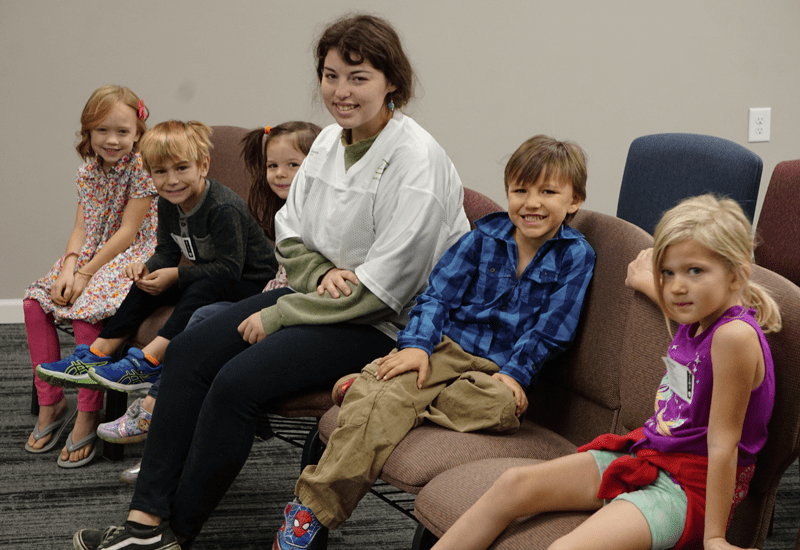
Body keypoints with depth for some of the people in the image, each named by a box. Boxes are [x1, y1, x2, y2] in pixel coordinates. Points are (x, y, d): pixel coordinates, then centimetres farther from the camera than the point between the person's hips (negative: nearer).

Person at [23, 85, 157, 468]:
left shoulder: (142, 167, -15)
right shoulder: (88, 171, 7)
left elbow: (128, 231, -18)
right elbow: (82, 228, 3)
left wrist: (85, 273, -20)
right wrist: (69, 268, -17)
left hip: (131, 258, -7)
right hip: (91, 256, 7)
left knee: (85, 310, -30)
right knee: (34, 302, -9)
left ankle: (87, 416, -20)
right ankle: (51, 402, 0)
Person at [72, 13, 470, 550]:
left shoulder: (417, 161, -20)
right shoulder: (330, 140, 6)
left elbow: (382, 286, -21)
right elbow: (289, 231, 13)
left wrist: (280, 315, -16)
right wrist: (320, 273, -11)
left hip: (382, 325, -8)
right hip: (323, 297, 9)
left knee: (239, 381, -24)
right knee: (188, 351, -7)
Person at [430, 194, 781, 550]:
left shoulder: (735, 336, -21)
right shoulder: (699, 317, 5)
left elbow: (723, 444, -21)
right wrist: (645, 279, 53)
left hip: (688, 488, -10)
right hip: (644, 455, 10)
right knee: (514, 485, 0)